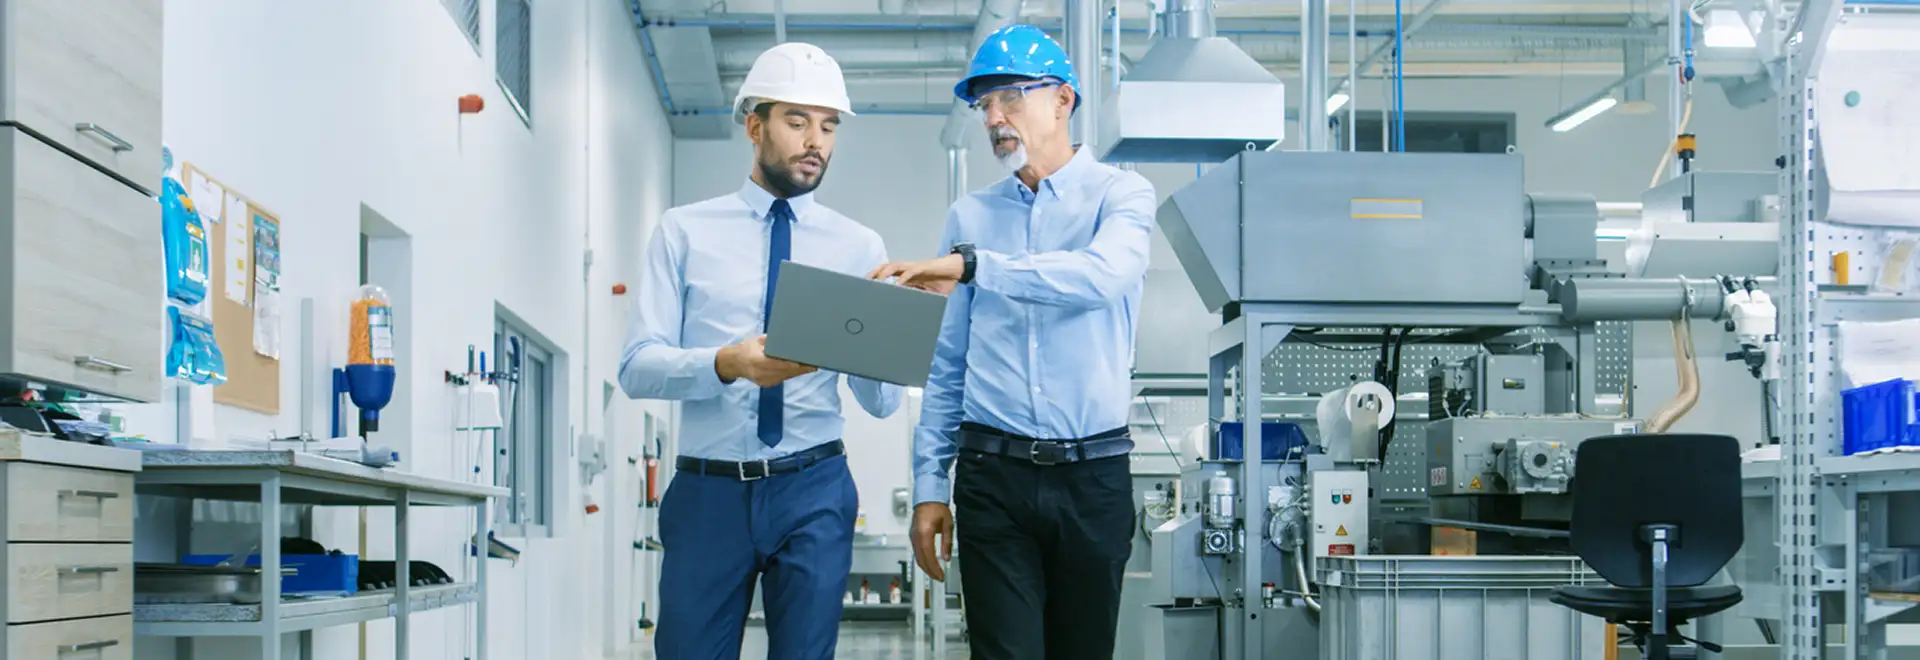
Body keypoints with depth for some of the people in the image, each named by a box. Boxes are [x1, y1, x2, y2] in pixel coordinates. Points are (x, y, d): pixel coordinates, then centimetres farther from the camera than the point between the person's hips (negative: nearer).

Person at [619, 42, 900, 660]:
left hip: (814, 491, 1)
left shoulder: (858, 246, 7)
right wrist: (728, 364, -24)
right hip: (707, 490, -1)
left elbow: (883, 401, 3)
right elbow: (637, 366, -5)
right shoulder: (684, 231, 4)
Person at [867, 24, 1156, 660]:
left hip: (1093, 472, -2)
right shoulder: (969, 215, 10)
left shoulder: (1120, 194, 1)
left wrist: (972, 266, -31)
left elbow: (1103, 273, -23)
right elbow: (946, 362, 11)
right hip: (993, 472, 2)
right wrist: (929, 484, 5)